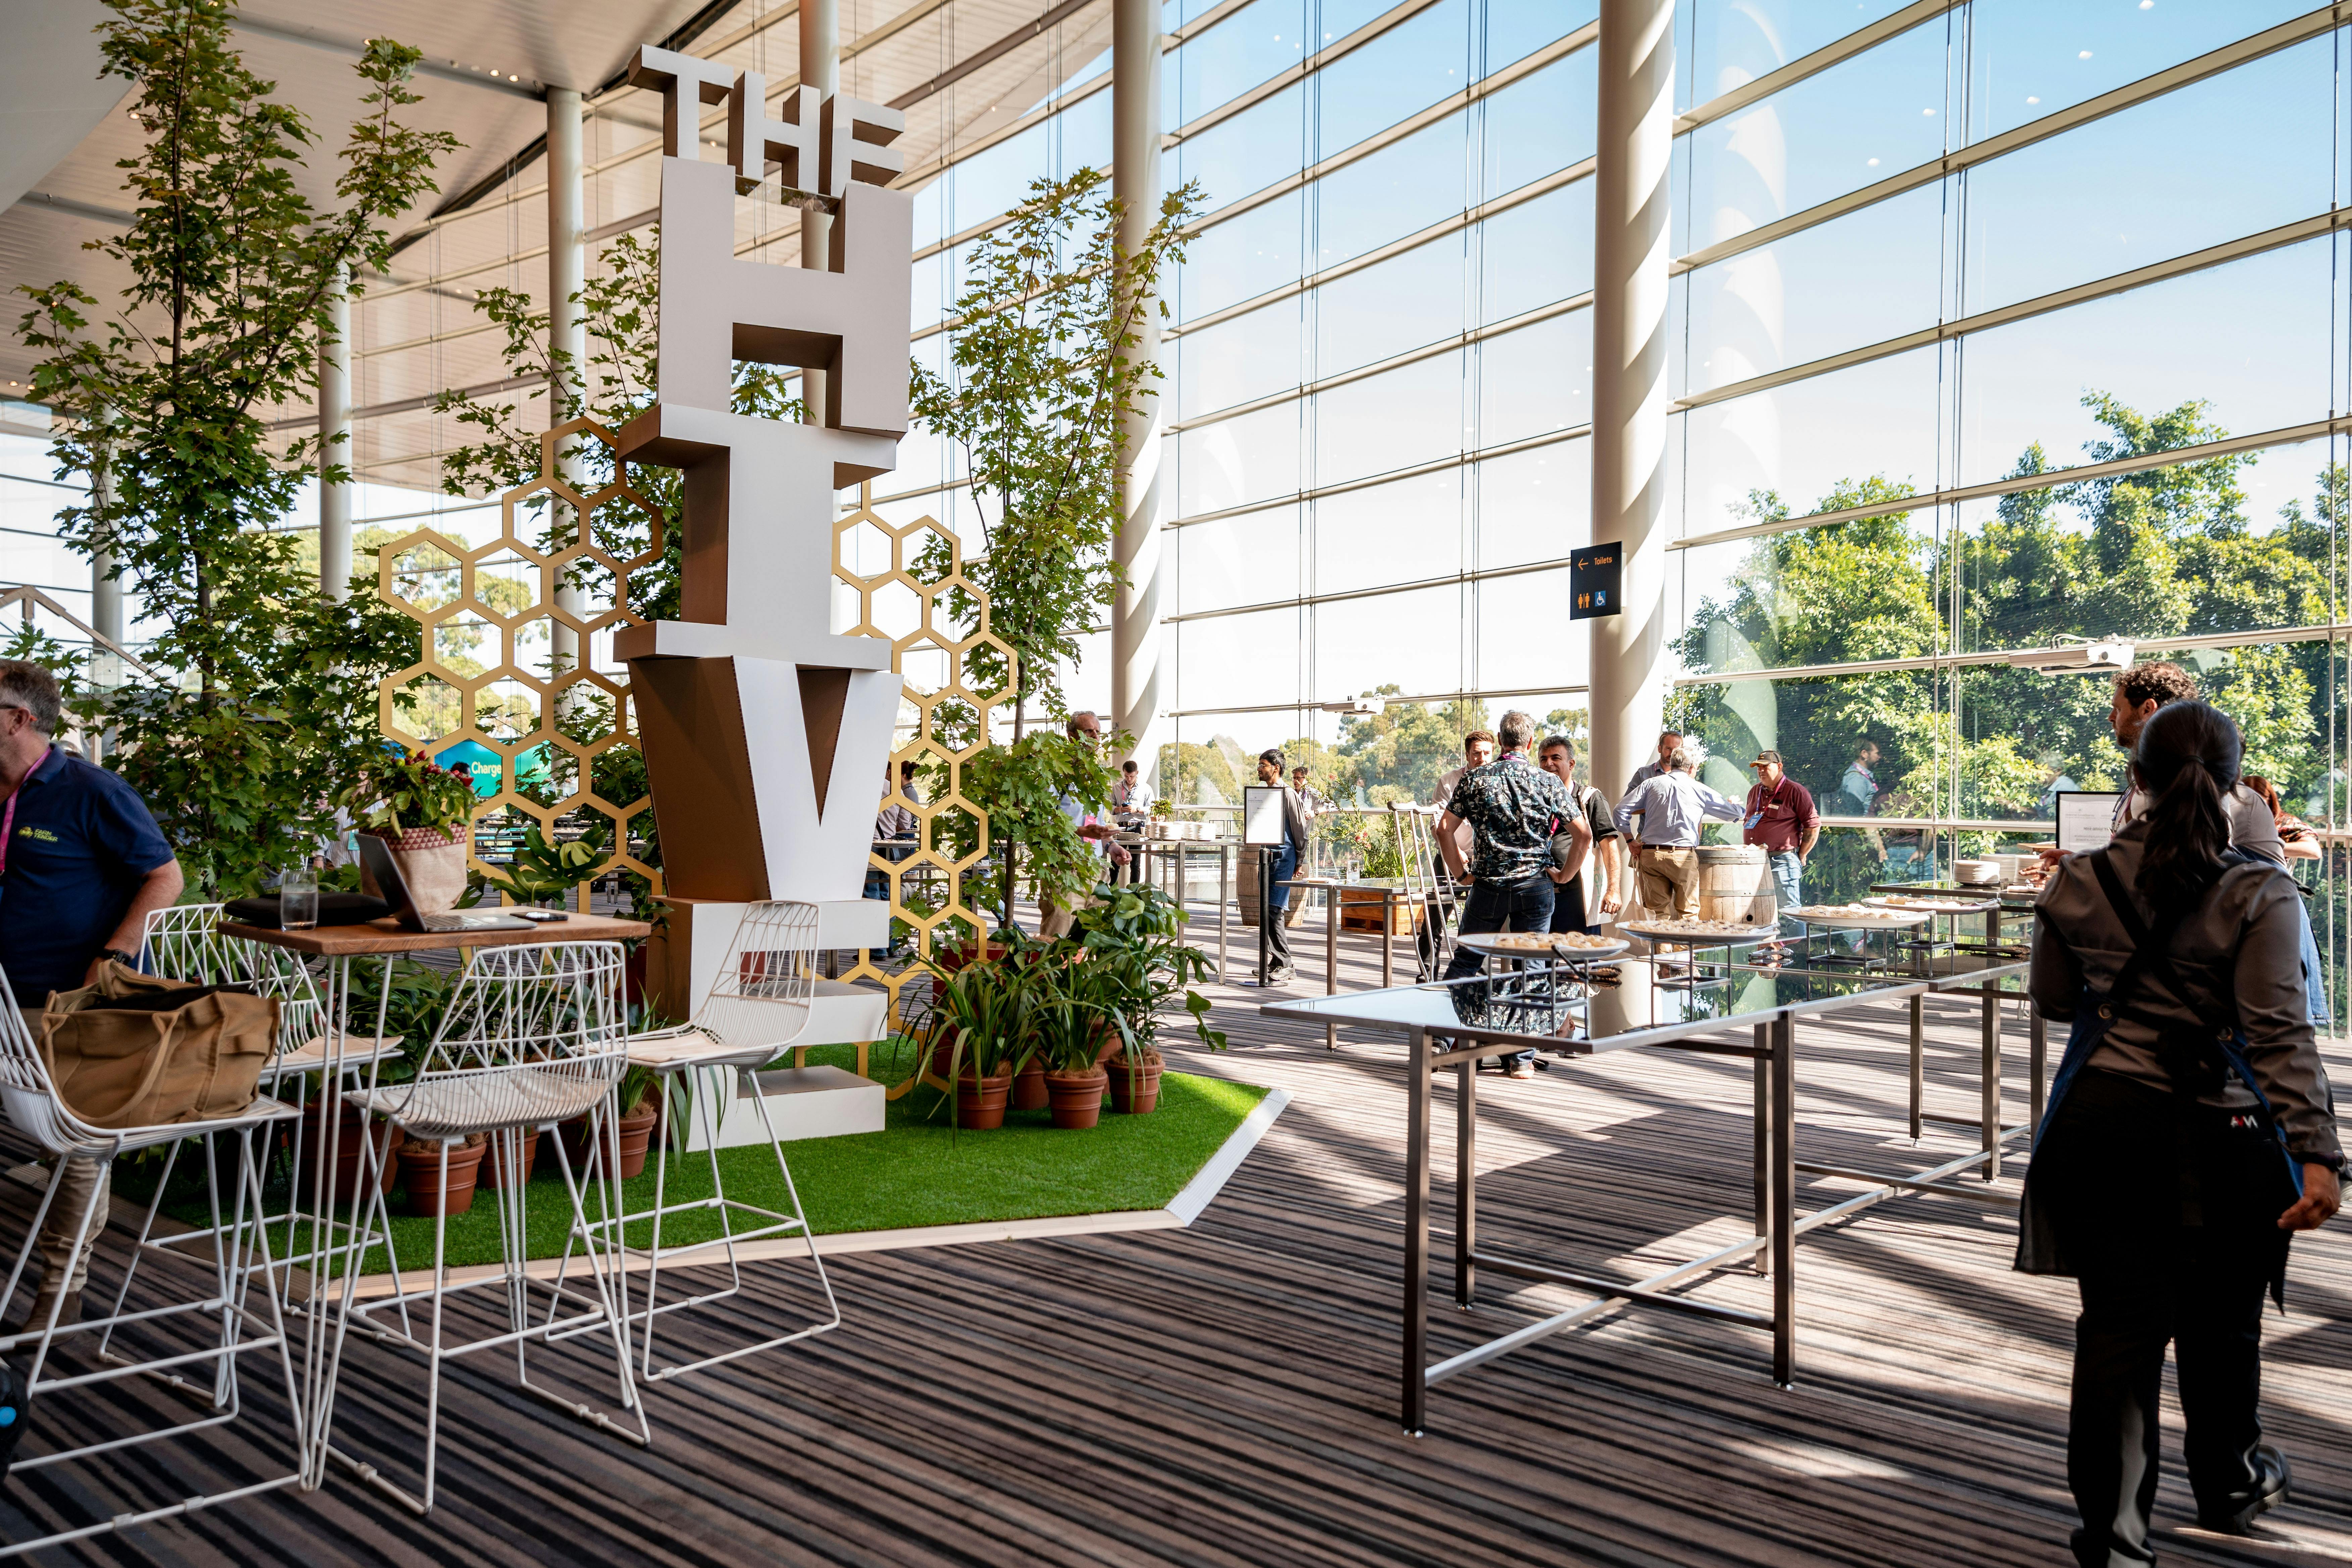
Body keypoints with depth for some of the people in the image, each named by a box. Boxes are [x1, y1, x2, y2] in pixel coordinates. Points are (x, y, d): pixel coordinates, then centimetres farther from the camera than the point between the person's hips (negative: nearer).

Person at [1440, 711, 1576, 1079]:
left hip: (1488, 884, 1)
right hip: (1534, 886, -1)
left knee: (1465, 962, 13)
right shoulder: (1549, 783, -1)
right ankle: (1520, 1058, 5)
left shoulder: (1475, 780, 1)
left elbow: (1444, 829, -1)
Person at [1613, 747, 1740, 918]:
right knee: (1689, 914, 3)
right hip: (1684, 856, -2)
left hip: (1650, 854, 2)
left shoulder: (1651, 784, 9)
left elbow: (1621, 810, 7)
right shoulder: (1699, 789, 4)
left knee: (1659, 912, 6)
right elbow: (1735, 813, 15)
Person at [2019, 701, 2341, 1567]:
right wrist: (2317, 1152, -15)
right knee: (2218, 1324, 18)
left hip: (2101, 1123, 2)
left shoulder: (2078, 883, -2)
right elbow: (2280, 1032, -16)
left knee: (2118, 1322, 7)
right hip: (2217, 1137, -1)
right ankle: (2229, 1483, 41)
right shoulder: (2258, 894, -11)